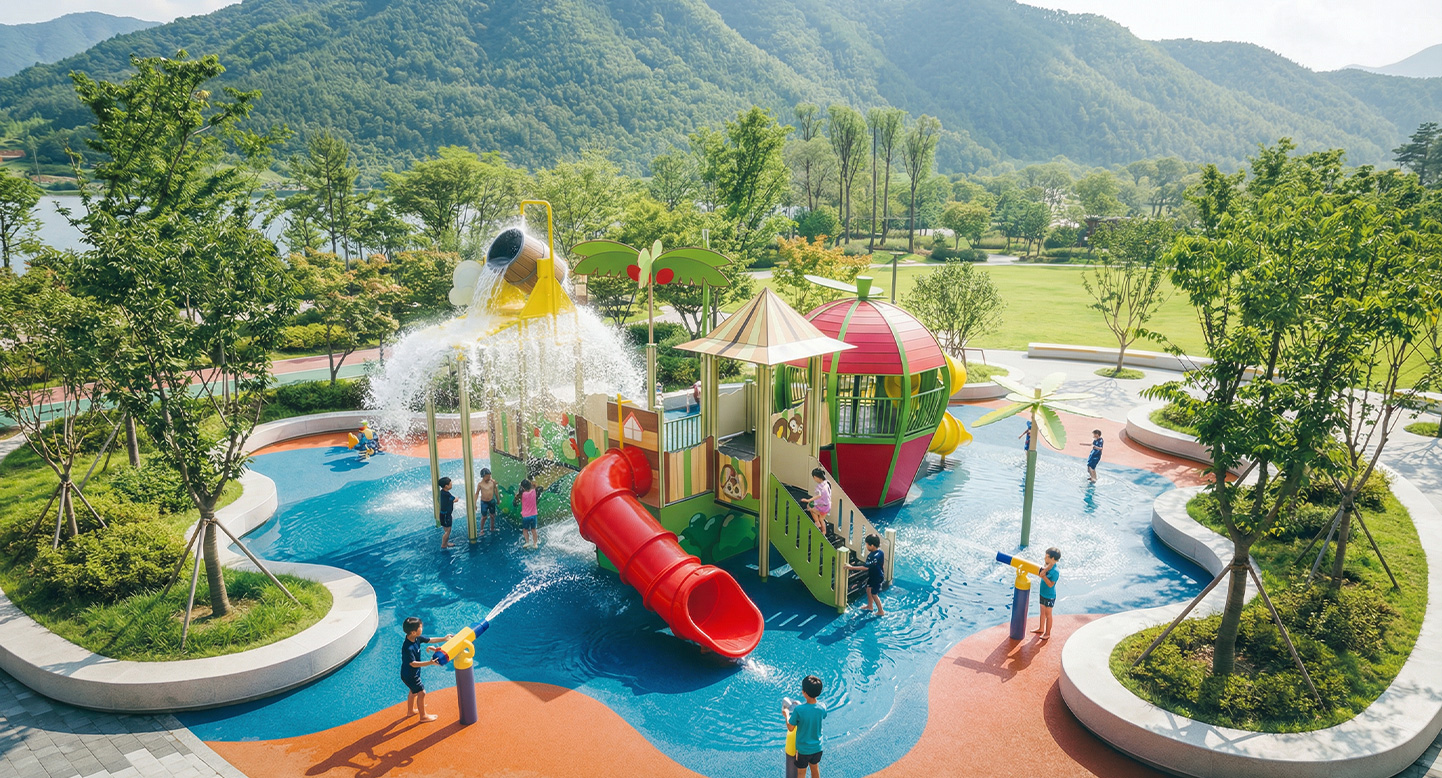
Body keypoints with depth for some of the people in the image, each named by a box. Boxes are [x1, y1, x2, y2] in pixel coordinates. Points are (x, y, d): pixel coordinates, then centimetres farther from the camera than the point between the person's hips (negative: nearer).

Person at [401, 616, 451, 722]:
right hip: (409, 675, -9)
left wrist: (444, 639, 10)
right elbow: (413, 663, -34)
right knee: (421, 693, 2)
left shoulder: (417, 638, -11)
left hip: (413, 673, 9)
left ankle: (410, 711, 49)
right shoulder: (408, 648, -36)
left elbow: (430, 640, 6)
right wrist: (430, 662, -39)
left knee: (414, 691, 27)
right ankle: (423, 716, 19)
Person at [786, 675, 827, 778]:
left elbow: (790, 728, -18)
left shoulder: (798, 710, -29)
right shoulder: (822, 708, -16)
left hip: (803, 749, -3)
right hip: (817, 747, 3)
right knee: (815, 768, 28)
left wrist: (786, 715, 0)